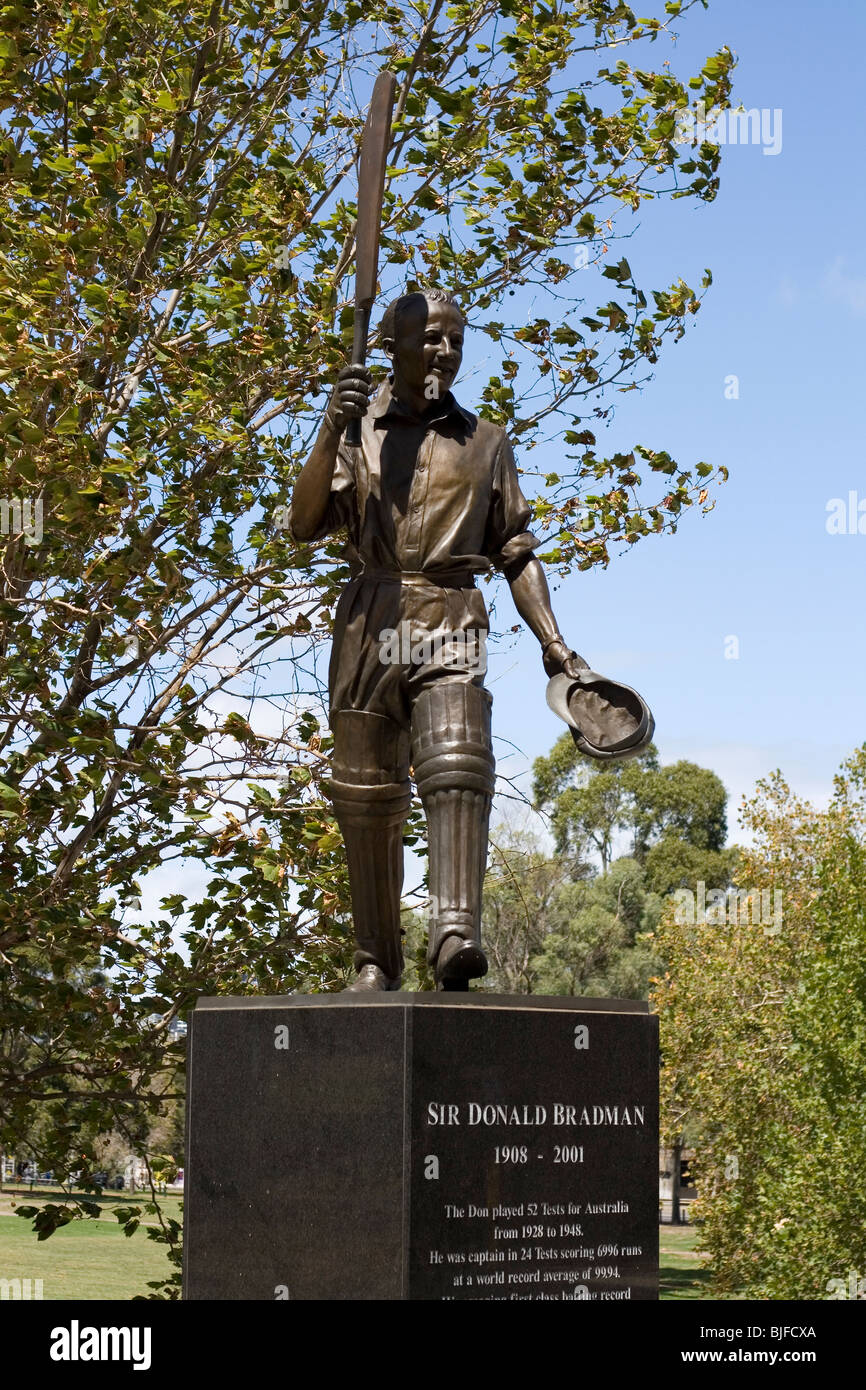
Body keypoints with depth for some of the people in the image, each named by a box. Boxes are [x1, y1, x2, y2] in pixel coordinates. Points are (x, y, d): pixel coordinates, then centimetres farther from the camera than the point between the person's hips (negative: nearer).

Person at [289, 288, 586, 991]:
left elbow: (517, 553, 18)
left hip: (449, 625, 0)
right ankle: (376, 961, 14)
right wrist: (331, 431, -16)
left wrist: (554, 644, 8)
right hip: (368, 624, 1)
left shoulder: (485, 442, 16)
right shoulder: (357, 429, 11)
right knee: (366, 796, 3)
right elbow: (305, 523, -3)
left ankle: (455, 934, -38)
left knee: (457, 767, -23)